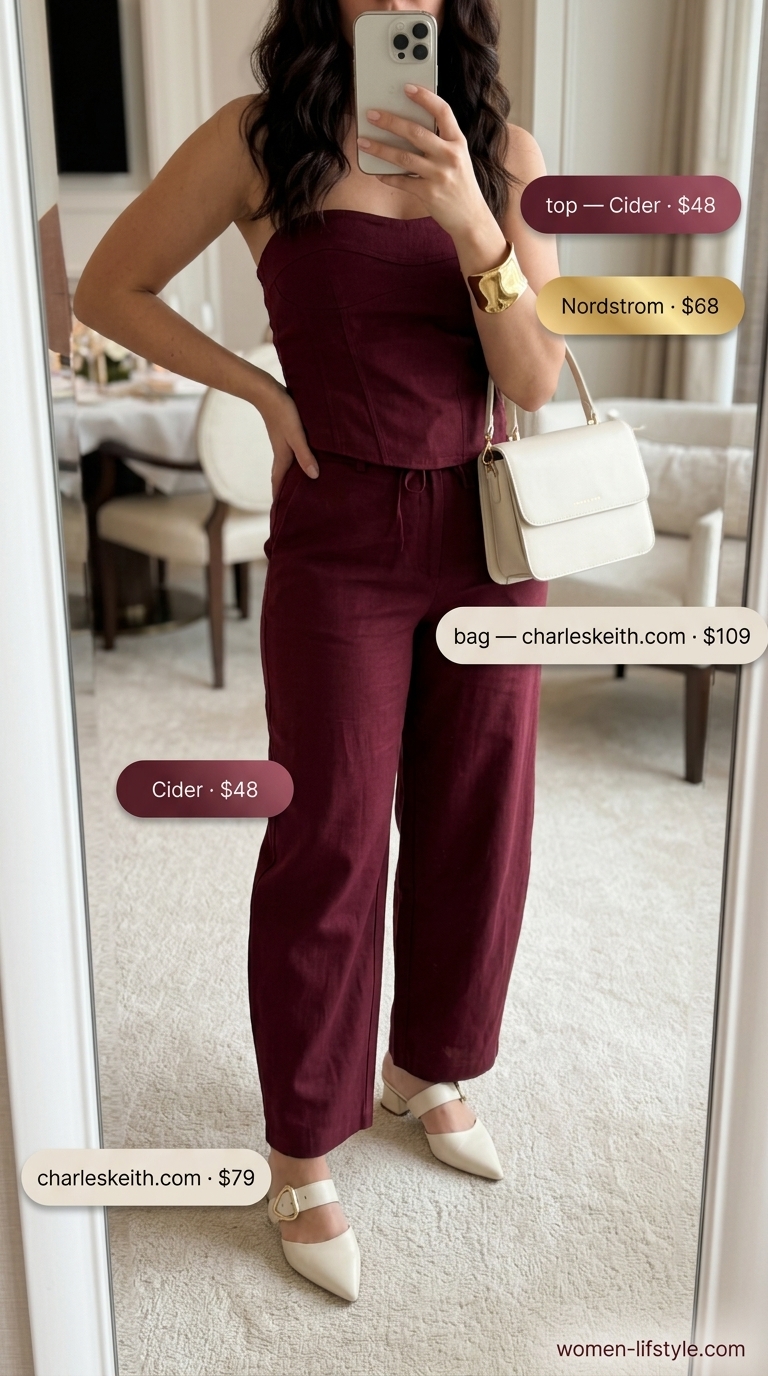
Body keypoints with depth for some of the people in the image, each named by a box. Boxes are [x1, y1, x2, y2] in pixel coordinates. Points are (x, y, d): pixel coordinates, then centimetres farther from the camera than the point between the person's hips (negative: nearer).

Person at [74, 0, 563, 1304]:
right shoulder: (259, 137, -4)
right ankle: (303, 1155, 23)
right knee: (329, 845, 3)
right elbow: (108, 289, 4)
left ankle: (427, 1066, 39)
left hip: (490, 533, 4)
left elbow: (536, 379, -6)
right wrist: (264, 389, -3)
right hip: (338, 541, -3)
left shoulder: (506, 152, 2)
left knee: (475, 828, 13)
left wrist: (470, 219, -21)